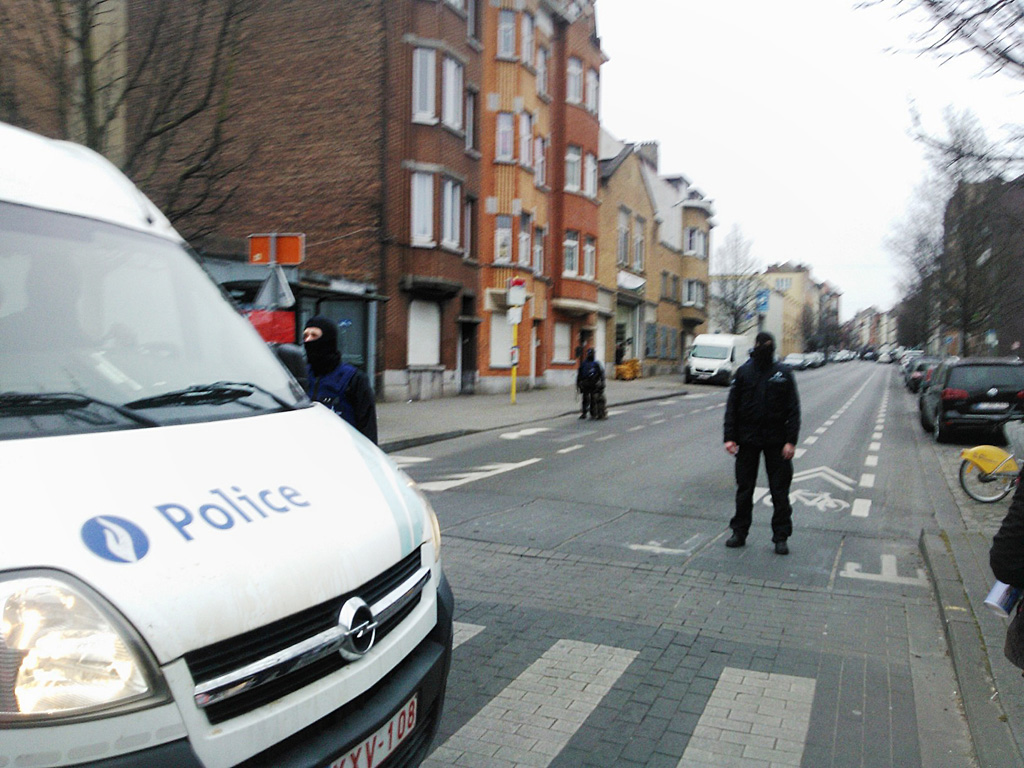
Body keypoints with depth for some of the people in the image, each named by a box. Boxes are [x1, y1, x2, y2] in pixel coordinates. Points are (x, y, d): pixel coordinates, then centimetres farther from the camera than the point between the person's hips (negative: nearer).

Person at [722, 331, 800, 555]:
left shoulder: (783, 373, 0)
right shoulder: (744, 372, 2)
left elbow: (793, 410, 0)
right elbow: (732, 407, 4)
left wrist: (791, 441, -7)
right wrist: (730, 437, -3)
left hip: (776, 441, -1)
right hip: (748, 440, 1)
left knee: (780, 490, 4)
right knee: (744, 489, 9)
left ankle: (781, 537, 14)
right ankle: (739, 532, 21)